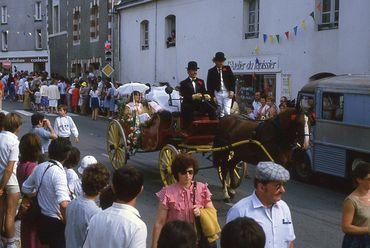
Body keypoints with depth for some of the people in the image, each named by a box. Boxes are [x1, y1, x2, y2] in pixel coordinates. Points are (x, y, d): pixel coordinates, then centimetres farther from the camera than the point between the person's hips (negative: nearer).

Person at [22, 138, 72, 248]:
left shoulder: (39, 167, -2)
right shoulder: (58, 172, -25)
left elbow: (25, 189, 15)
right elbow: (64, 204, -37)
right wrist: (66, 221, -21)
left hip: (42, 218, 7)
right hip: (57, 222, -7)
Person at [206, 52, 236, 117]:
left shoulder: (227, 69, 7)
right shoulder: (211, 71, 3)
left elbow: (233, 80, 5)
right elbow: (209, 85, 2)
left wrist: (232, 90, -7)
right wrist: (212, 96, -5)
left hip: (227, 93, 0)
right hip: (217, 93, 0)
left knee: (227, 111, -8)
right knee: (220, 112, 4)